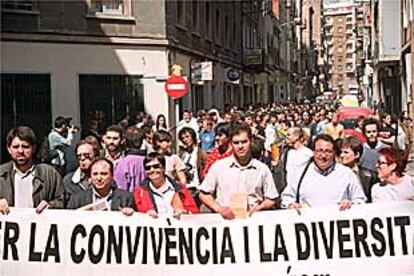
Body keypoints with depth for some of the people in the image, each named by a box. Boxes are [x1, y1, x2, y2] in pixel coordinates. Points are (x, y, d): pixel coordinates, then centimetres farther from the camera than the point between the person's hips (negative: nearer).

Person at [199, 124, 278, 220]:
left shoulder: (262, 169, 10)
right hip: (224, 219, -1)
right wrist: (219, 209, -3)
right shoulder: (219, 166, 8)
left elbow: (271, 200, 16)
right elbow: (204, 194, 12)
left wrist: (259, 207, -3)